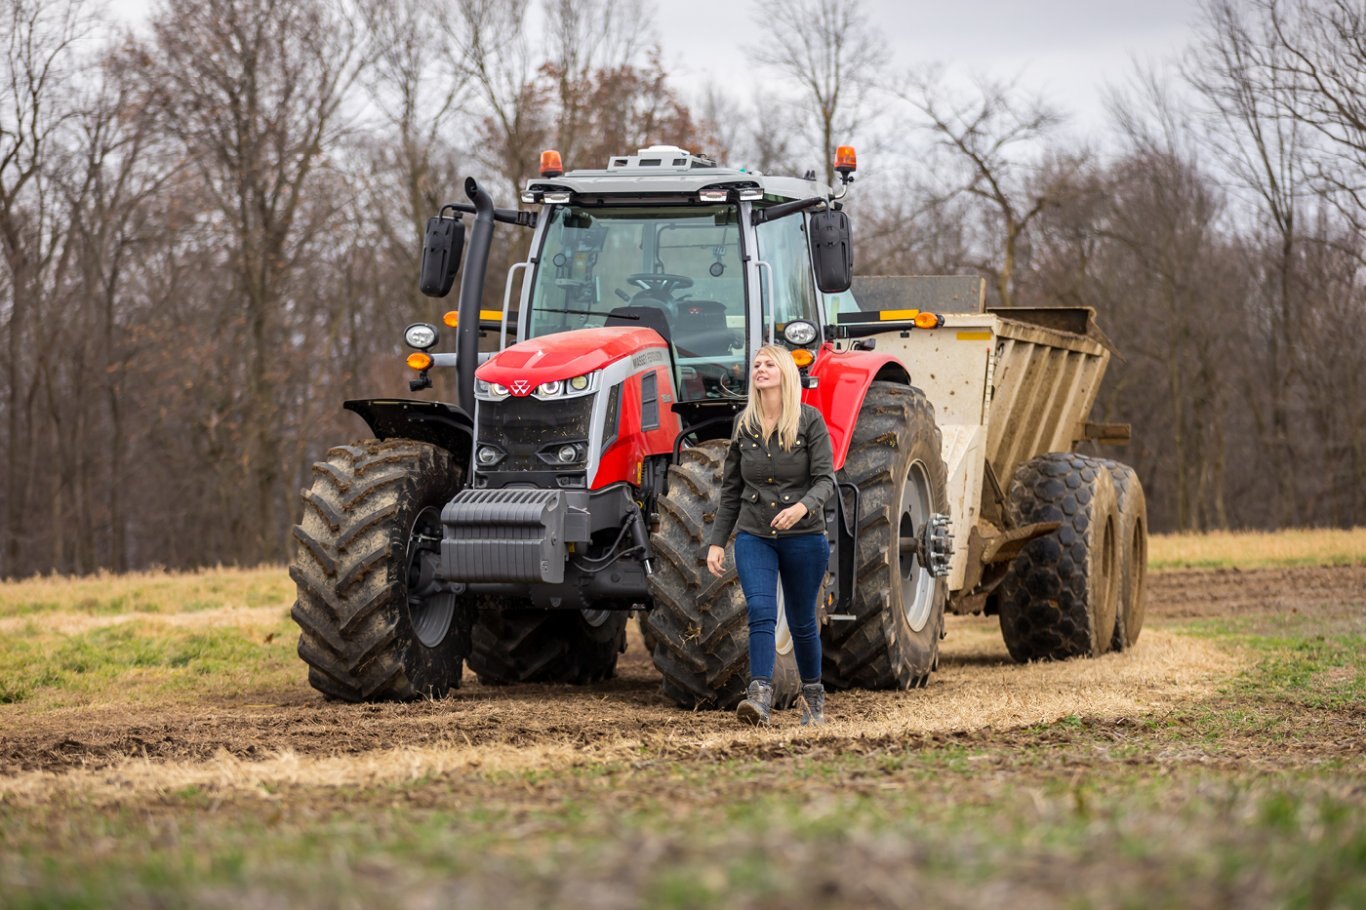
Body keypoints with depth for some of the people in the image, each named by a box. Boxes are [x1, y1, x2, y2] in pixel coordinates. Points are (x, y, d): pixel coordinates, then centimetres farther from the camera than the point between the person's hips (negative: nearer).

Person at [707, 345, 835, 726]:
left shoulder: (809, 421, -6)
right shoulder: (744, 426, 5)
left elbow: (825, 479, -12)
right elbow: (730, 490, 11)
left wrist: (803, 506, -32)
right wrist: (716, 542, 7)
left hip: (803, 537, -2)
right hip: (754, 536, 2)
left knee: (801, 622, 10)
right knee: (761, 612, -17)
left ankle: (813, 696, 29)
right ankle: (760, 696, -25)